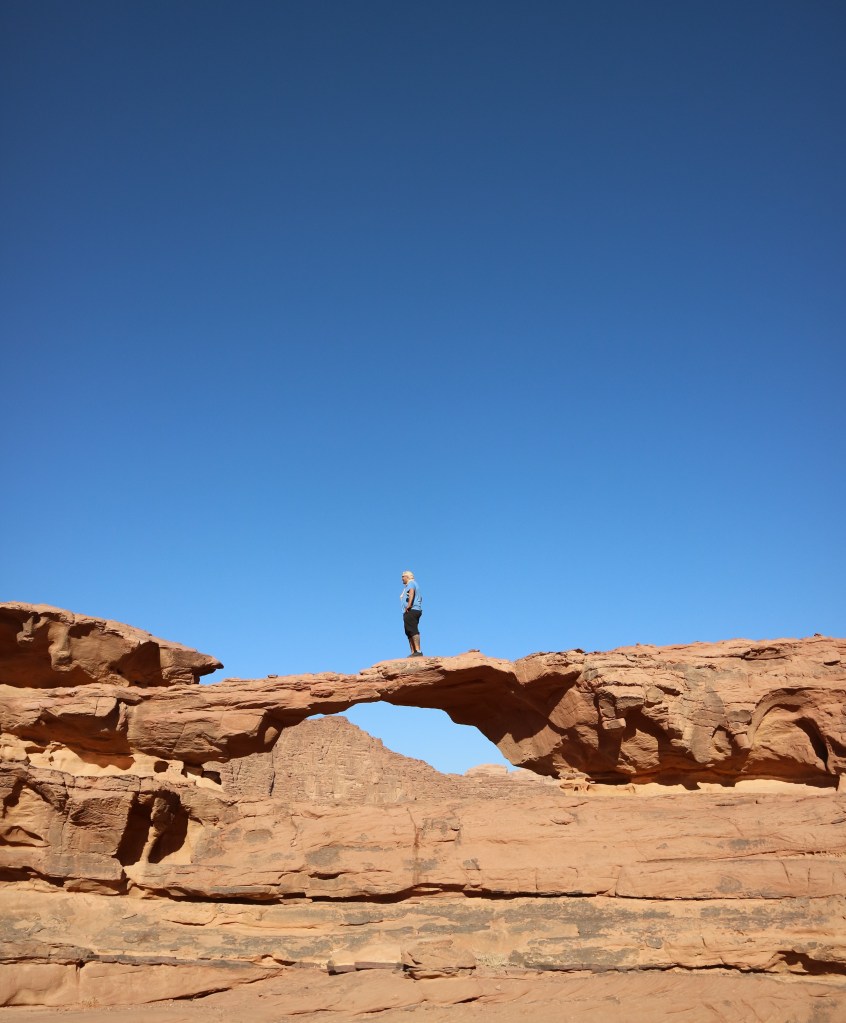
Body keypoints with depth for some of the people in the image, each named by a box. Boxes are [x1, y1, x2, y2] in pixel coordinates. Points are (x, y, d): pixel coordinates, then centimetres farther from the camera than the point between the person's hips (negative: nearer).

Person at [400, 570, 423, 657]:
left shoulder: (411, 583, -3)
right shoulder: (415, 584, 29)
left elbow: (411, 592, -24)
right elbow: (419, 598, 39)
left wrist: (409, 605, -31)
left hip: (411, 610, -11)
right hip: (415, 610, 11)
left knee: (413, 630, -19)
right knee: (409, 632, 9)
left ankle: (418, 651, -27)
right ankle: (413, 652, 5)